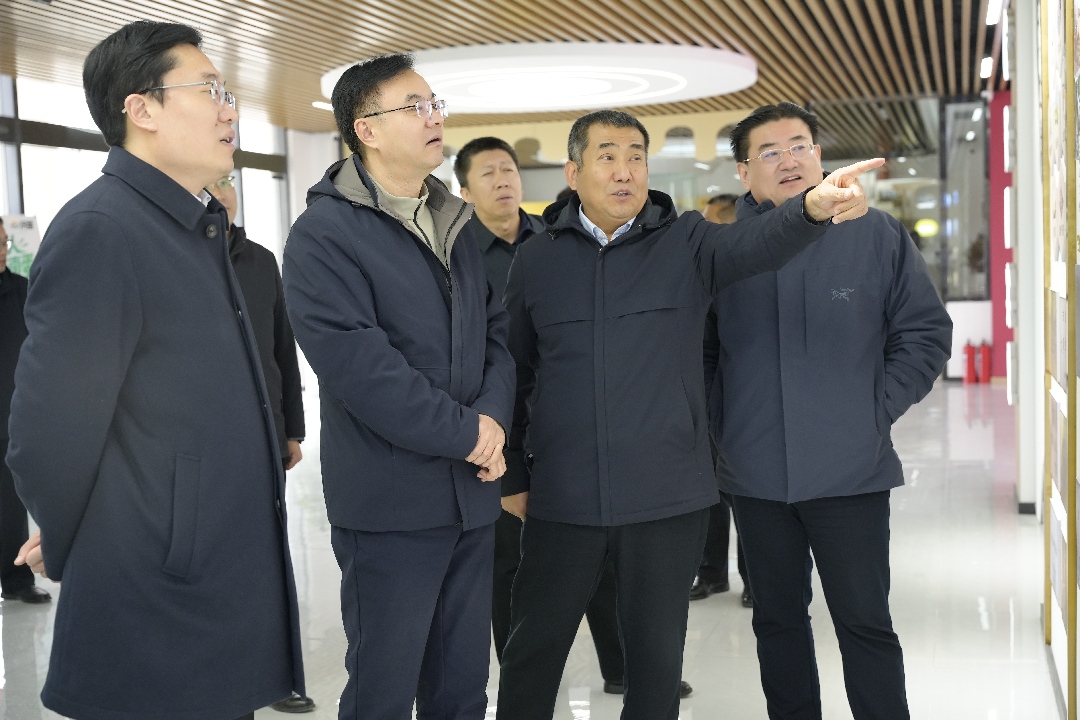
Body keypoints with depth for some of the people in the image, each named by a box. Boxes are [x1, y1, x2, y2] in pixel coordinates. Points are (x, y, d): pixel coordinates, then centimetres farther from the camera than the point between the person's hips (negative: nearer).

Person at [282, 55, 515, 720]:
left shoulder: (455, 226, 15)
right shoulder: (325, 233, -9)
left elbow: (497, 331, 11)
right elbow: (357, 364, -18)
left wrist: (494, 415, -9)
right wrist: (465, 433, -15)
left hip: (474, 495, 6)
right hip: (391, 502, -6)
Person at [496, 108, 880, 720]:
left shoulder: (687, 244, 0)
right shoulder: (536, 261, 4)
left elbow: (757, 243, -20)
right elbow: (516, 375, 9)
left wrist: (814, 207, -41)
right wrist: (513, 476, 11)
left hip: (669, 499, 0)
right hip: (561, 501, 1)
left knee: (658, 657, 12)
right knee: (533, 650, 11)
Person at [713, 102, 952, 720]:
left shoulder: (877, 235, -1)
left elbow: (927, 331, 2)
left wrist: (879, 409, -4)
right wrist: (719, 427, 1)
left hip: (851, 471, -2)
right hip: (756, 474, 2)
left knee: (865, 623, 4)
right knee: (778, 619, 15)